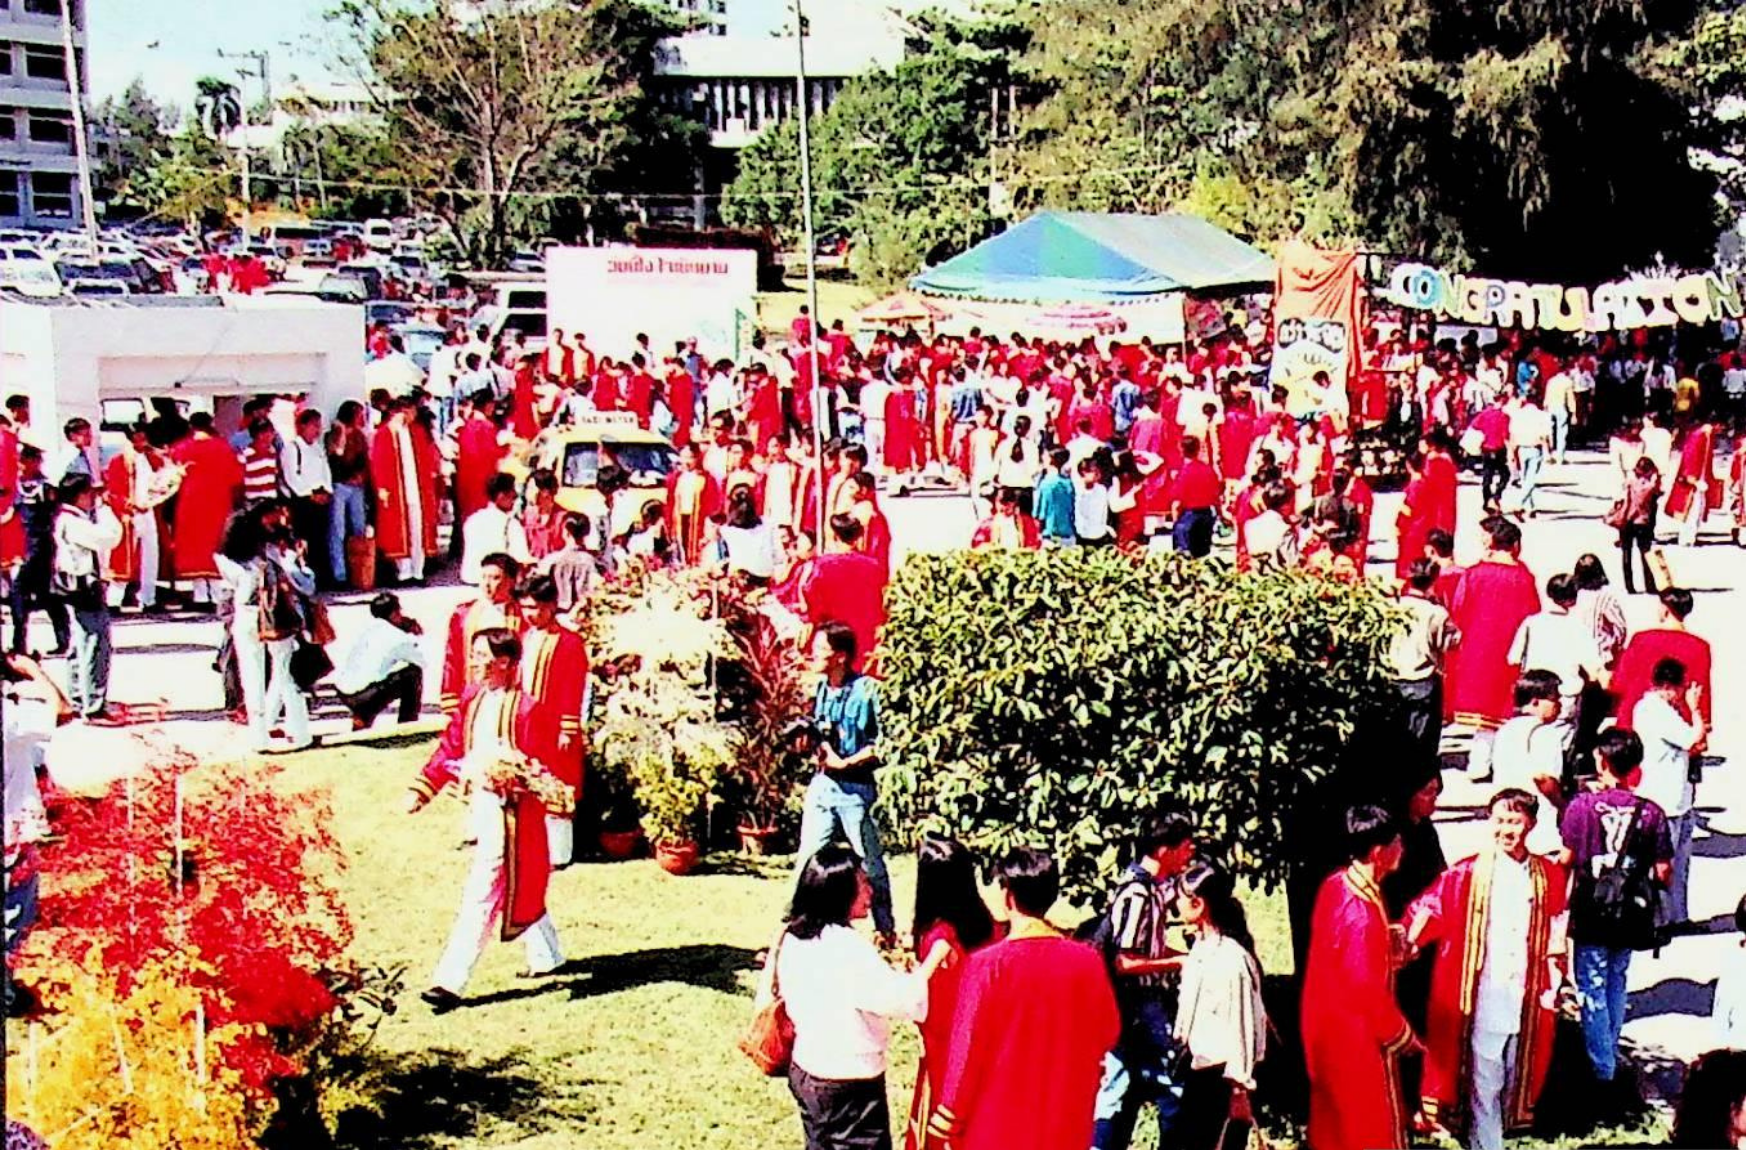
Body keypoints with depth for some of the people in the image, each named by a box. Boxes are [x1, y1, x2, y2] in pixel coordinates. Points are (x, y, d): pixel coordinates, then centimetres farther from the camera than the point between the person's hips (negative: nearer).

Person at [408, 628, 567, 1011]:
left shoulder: (525, 709, -14)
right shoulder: (472, 700, 8)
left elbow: (541, 766, -14)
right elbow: (449, 749, 13)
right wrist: (422, 790, 9)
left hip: (509, 810, -8)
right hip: (480, 804, 8)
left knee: (482, 894, -8)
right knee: (517, 888, 21)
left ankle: (450, 982, -8)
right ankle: (546, 955, 38)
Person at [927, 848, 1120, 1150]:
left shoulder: (988, 965, -16)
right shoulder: (1087, 961, -5)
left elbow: (966, 1050, -11)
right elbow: (1108, 1032, 8)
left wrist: (949, 1121, -2)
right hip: (1065, 1125, 4)